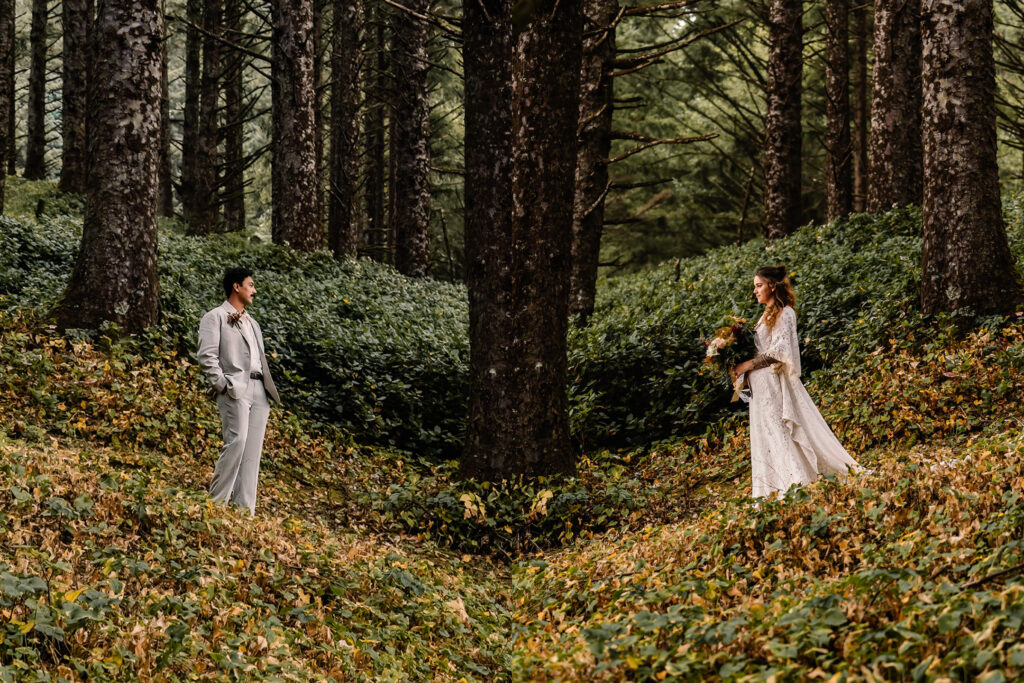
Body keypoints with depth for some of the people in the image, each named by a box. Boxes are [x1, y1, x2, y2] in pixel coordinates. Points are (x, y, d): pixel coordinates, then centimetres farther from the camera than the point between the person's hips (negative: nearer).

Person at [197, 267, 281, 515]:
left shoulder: (252, 323, 27)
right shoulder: (215, 317, 4)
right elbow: (207, 356, -7)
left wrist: (269, 389, 12)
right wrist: (222, 385, -14)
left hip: (259, 391, 7)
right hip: (235, 389, -7)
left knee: (252, 451, 1)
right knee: (237, 441, -20)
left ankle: (246, 511, 0)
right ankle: (216, 502, -12)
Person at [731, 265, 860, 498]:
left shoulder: (784, 313, -10)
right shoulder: (768, 314, 17)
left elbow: (779, 350, -18)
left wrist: (749, 364, -16)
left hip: (773, 381, -9)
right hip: (761, 384, 9)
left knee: (778, 432, -9)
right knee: (764, 434, 8)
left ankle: (796, 479, -8)